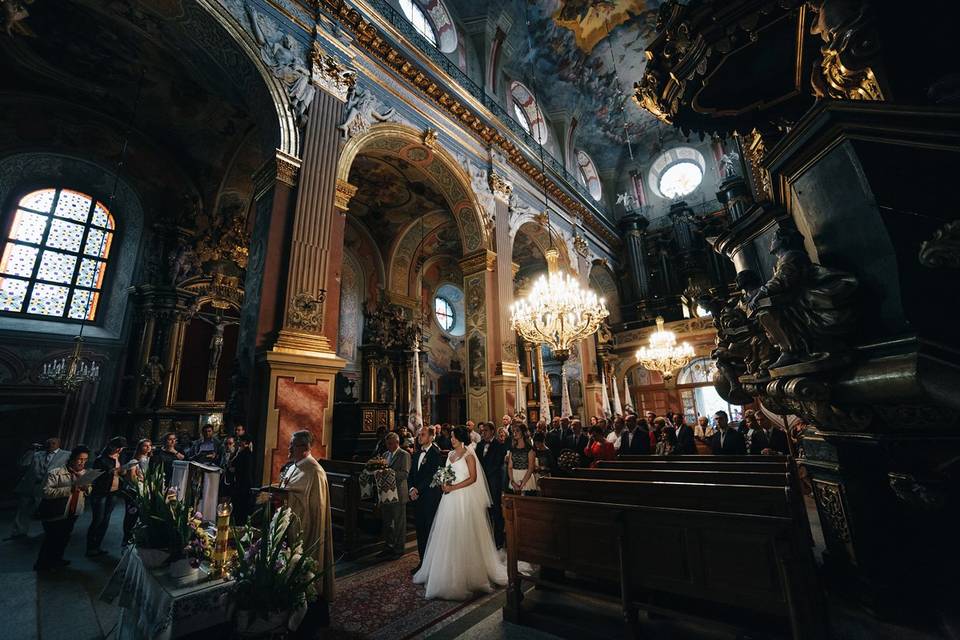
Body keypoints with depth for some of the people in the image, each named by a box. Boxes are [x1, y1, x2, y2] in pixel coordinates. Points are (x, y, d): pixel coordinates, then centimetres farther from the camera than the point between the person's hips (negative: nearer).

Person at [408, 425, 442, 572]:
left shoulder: (436, 454, -13)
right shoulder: (417, 454, 12)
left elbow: (431, 476, -17)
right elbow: (411, 474, 12)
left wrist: (418, 489, -14)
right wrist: (412, 489, -3)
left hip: (430, 498, -7)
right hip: (417, 497, 7)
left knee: (430, 531, 1)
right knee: (420, 531, 14)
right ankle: (422, 561, 26)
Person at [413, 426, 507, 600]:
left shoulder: (468, 455, -8)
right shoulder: (451, 454, 12)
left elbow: (473, 478, -13)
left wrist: (453, 487, -17)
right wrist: (444, 485, -2)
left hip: (464, 498, -6)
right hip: (450, 498, 6)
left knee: (463, 535, -1)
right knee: (448, 535, 10)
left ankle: (468, 573, 13)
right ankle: (448, 571, 23)